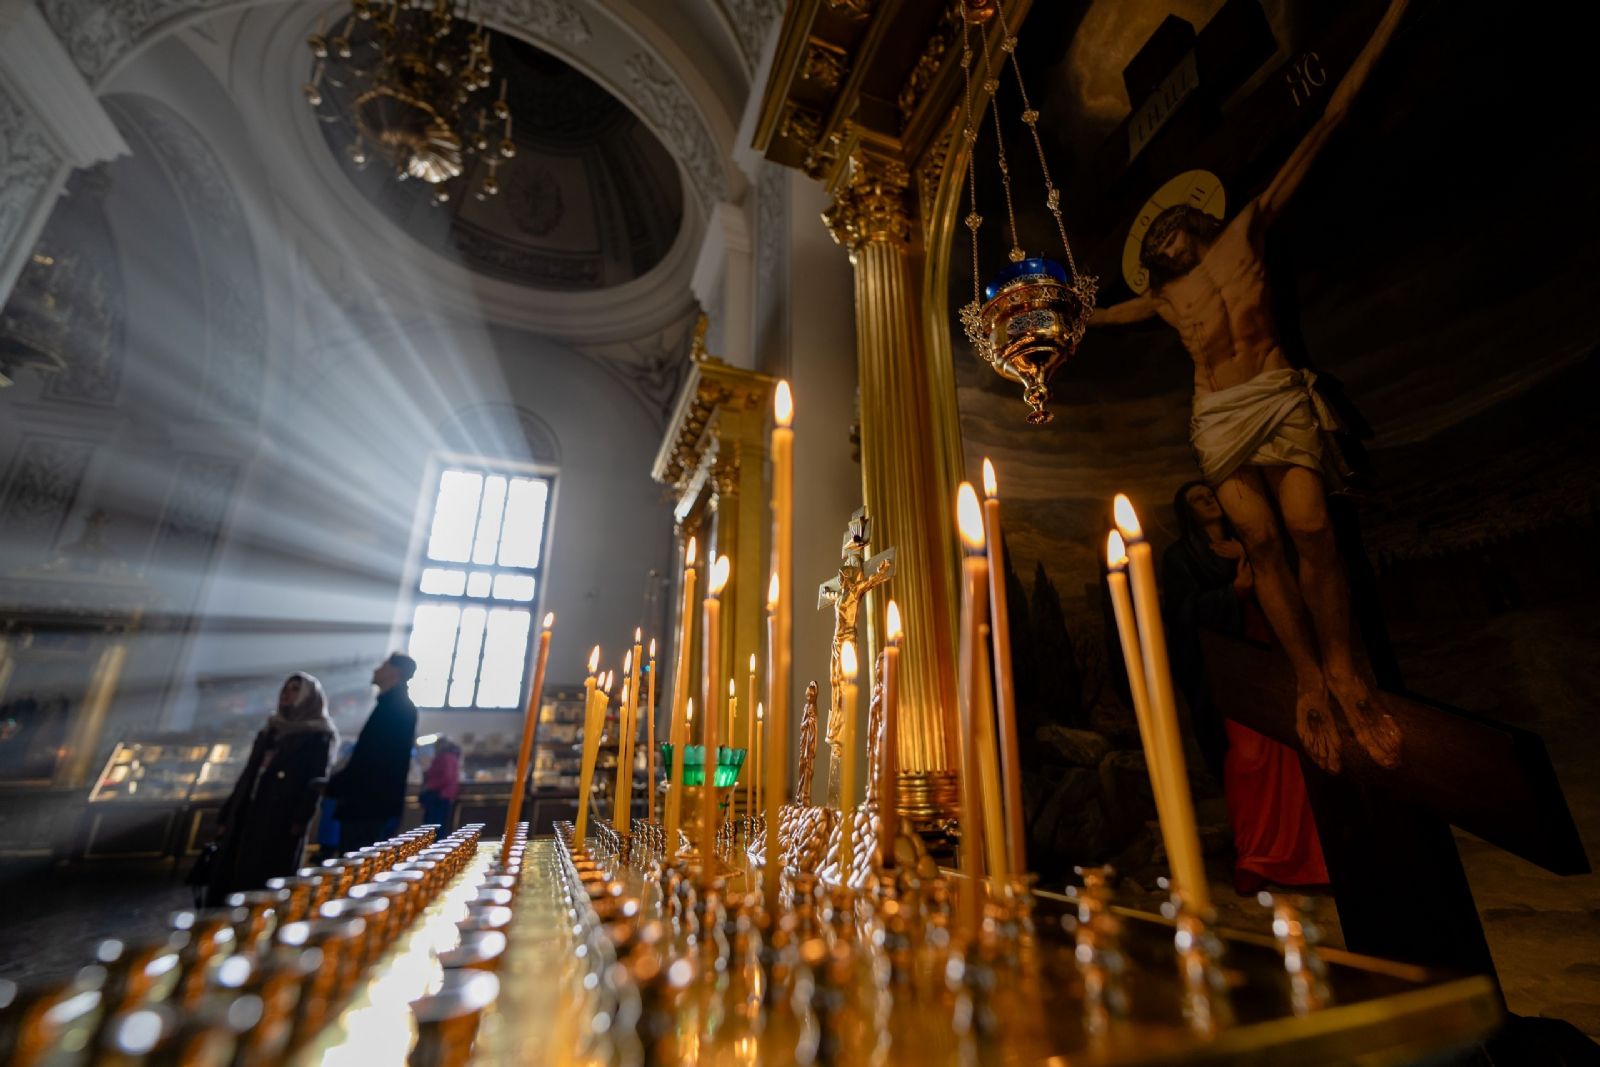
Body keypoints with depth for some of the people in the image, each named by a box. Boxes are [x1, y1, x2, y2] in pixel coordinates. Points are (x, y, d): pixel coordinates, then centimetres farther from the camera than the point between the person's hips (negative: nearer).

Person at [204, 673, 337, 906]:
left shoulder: (318, 736, -1)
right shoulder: (269, 732, 21)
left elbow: (315, 783, -10)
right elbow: (247, 777, 20)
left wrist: (298, 823, -19)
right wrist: (226, 817, 12)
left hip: (280, 826, -7)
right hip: (244, 821, 7)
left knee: (262, 892, -7)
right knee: (224, 886, 4)